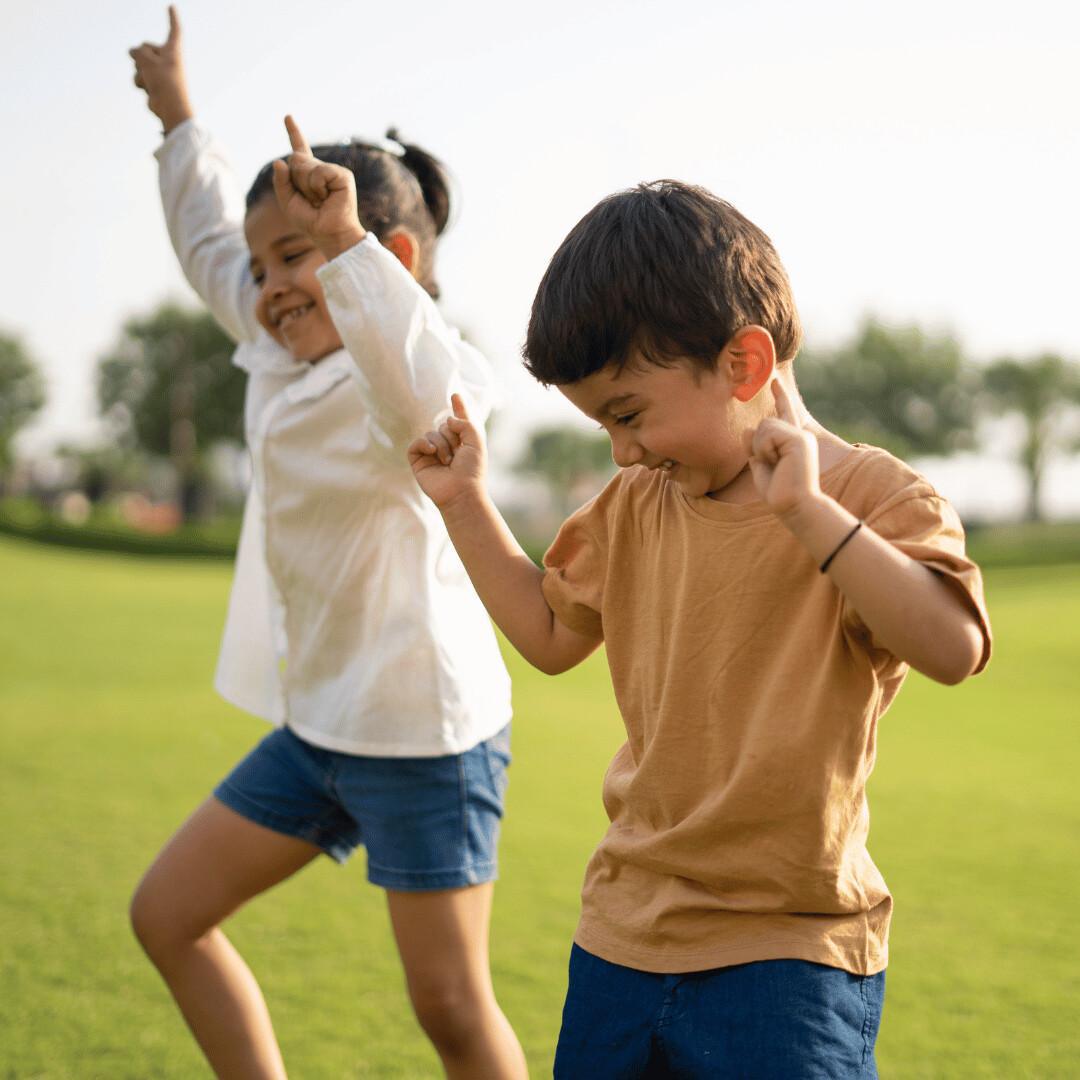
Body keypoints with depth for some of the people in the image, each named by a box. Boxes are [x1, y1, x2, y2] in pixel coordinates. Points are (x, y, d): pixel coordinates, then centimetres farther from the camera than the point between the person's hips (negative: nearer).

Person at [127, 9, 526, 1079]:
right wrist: (177, 119, 35)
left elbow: (429, 395, -45)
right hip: (316, 723, 9)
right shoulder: (283, 360, 8)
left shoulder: (396, 384, -18)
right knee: (167, 915, 13)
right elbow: (210, 247, 26)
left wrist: (345, 242, -50)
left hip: (423, 731, -9)